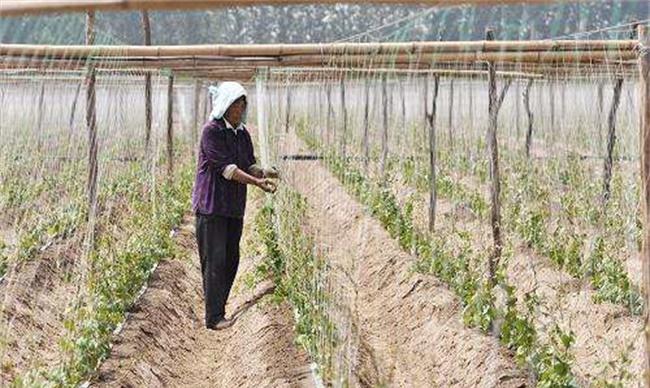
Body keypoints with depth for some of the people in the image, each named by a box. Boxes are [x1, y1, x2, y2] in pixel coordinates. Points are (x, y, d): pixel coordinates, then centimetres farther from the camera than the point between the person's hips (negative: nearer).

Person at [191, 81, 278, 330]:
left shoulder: (243, 134, 13)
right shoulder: (212, 131, -11)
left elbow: (249, 165, 11)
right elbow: (226, 168, -18)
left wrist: (264, 173, -11)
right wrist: (257, 182, -24)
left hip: (234, 207, 8)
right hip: (211, 206, -8)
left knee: (231, 261, 9)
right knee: (215, 261, -8)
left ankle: (217, 310, 19)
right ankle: (213, 318, -6)